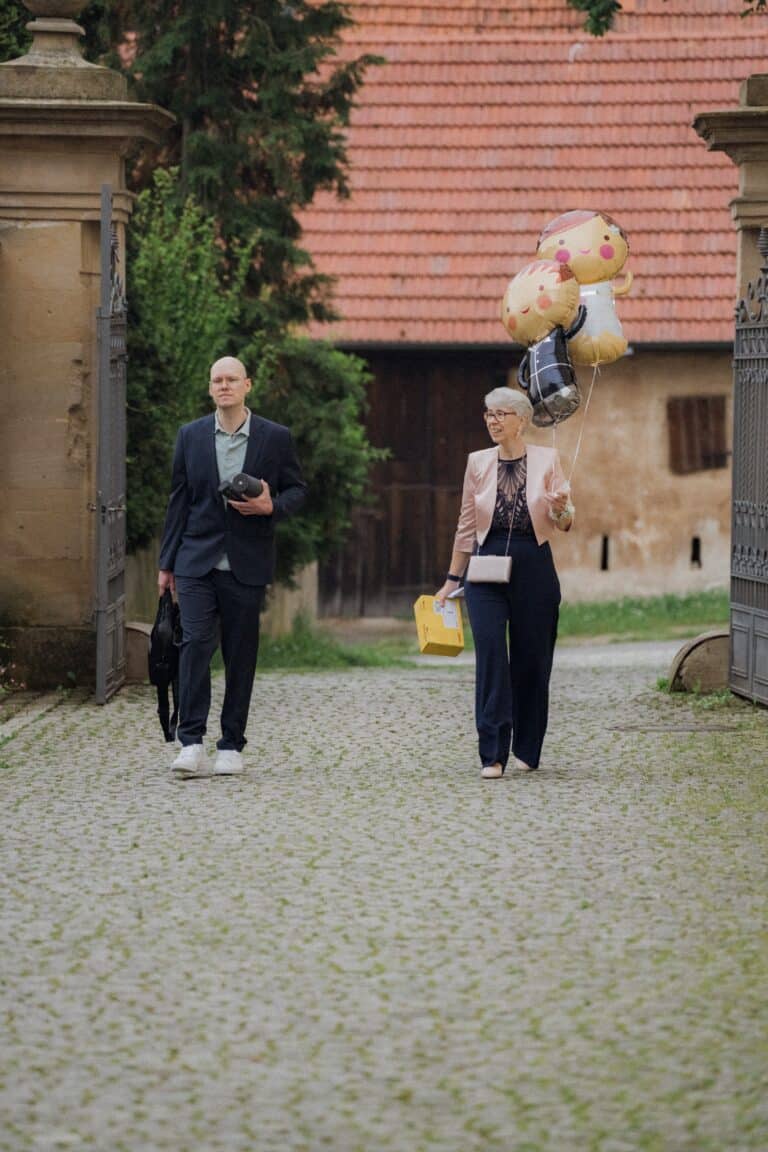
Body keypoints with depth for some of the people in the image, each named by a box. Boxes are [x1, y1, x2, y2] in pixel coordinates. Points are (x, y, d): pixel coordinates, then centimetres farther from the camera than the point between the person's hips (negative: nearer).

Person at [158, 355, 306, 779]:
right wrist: (167, 563, 9)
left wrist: (271, 506, -13)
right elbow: (179, 500, 10)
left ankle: (231, 745, 12)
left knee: (241, 655, 3)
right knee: (195, 644, -13)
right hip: (198, 561, 0)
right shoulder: (191, 435, 7)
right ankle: (191, 744, -13)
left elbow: (297, 489, 10)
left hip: (247, 565, 0)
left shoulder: (275, 437, 3)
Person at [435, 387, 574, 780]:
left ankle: (526, 750, 20)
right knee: (490, 654, -11)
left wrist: (560, 510, -23)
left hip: (533, 567, -1)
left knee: (532, 657, 5)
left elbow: (565, 523, 0)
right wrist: (452, 578, 12)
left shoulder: (546, 460, 3)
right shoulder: (478, 463, 7)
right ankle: (492, 755, -14)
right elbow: (466, 526, 12)